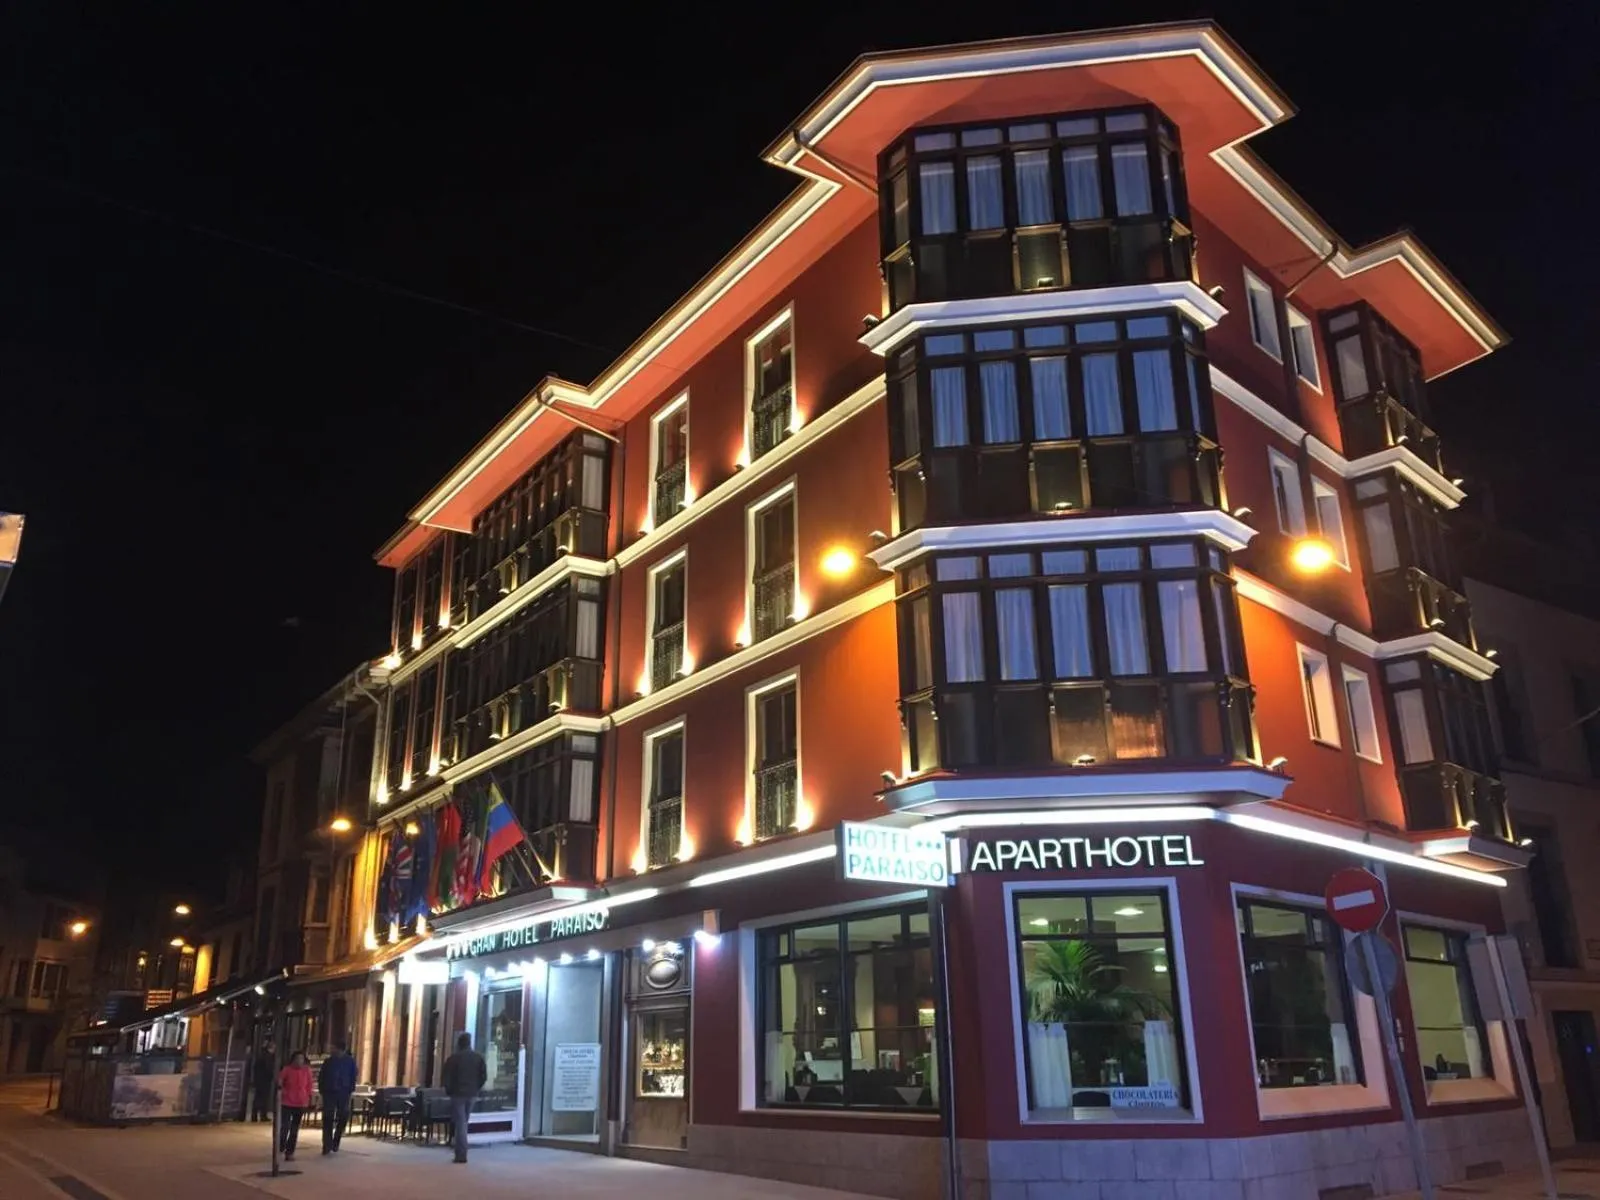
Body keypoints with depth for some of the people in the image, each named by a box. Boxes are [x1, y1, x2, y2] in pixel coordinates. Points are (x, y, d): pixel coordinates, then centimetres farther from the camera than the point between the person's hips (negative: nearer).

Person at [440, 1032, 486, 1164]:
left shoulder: (453, 1058, -8)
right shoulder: (478, 1057, 3)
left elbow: (445, 1078, -8)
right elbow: (484, 1076, 1)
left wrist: (448, 1090, 7)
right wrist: (476, 1088, 10)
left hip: (457, 1093, -4)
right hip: (472, 1094, 4)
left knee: (460, 1123, -1)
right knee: (464, 1122, 17)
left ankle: (461, 1154, -7)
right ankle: (461, 1152, 21)